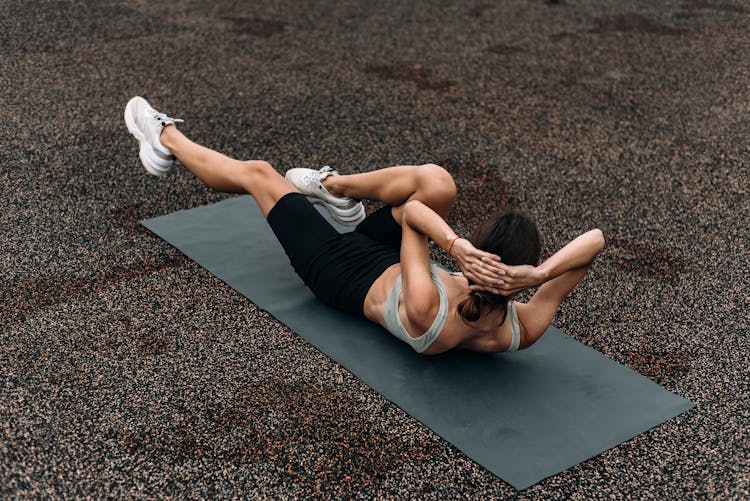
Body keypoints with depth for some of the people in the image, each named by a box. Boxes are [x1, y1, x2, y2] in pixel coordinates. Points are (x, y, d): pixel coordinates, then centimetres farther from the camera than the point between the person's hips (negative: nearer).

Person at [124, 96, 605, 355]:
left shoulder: (427, 312, -46)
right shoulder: (524, 330, -33)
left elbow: (411, 212, -36)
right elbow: (595, 238, -34)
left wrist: (454, 244, -51)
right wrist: (541, 272, -48)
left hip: (346, 273, -4)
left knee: (258, 173, 6)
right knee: (435, 181, -15)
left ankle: (167, 140, 39)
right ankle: (334, 186, 17)